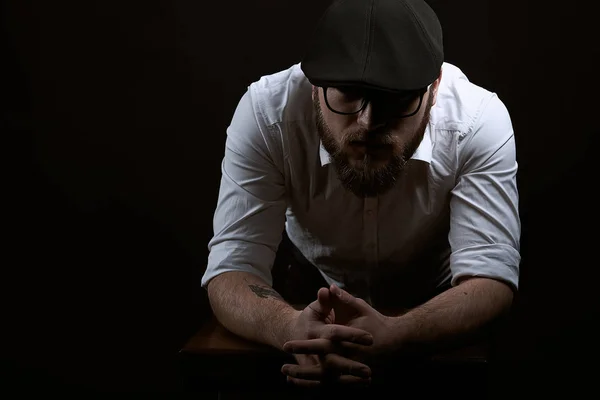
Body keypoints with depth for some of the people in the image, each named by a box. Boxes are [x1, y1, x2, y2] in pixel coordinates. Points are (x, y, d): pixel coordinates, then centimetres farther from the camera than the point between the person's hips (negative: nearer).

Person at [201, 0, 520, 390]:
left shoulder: (479, 119, -27)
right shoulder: (266, 112, -26)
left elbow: (492, 278, -29)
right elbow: (232, 268, -26)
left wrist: (392, 335, -50)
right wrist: (290, 327, -49)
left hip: (432, 322, 1)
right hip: (312, 310, 0)